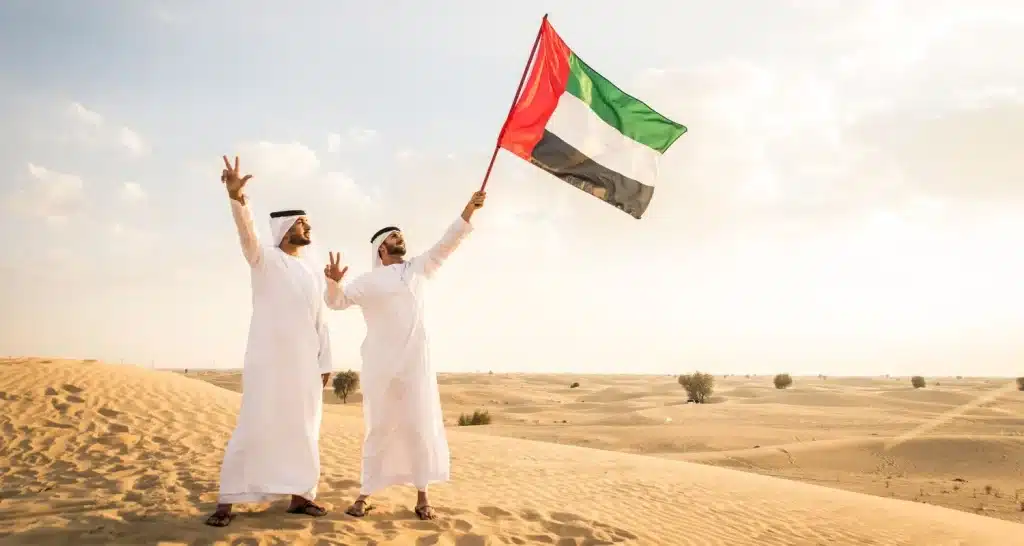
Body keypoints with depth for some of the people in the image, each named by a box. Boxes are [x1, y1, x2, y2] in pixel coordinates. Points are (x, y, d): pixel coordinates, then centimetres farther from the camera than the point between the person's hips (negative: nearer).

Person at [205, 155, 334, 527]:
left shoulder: (314, 268, 12)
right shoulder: (265, 259, -4)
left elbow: (319, 319, 13)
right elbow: (247, 235, -26)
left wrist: (325, 362, 9)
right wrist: (236, 197, -44)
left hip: (304, 364, 6)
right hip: (268, 361, -5)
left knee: (304, 430, 8)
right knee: (254, 429, -7)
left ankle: (300, 496, 18)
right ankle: (227, 501, -1)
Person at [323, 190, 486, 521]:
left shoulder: (417, 269, 15)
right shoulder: (368, 281, 6)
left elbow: (446, 245, 12)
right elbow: (337, 301, 0)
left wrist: (469, 209, 2)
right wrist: (333, 282, -23)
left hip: (415, 362, 3)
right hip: (381, 364, -2)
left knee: (420, 426, 1)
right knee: (379, 428, 0)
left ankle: (422, 496, 6)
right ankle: (366, 495, 7)